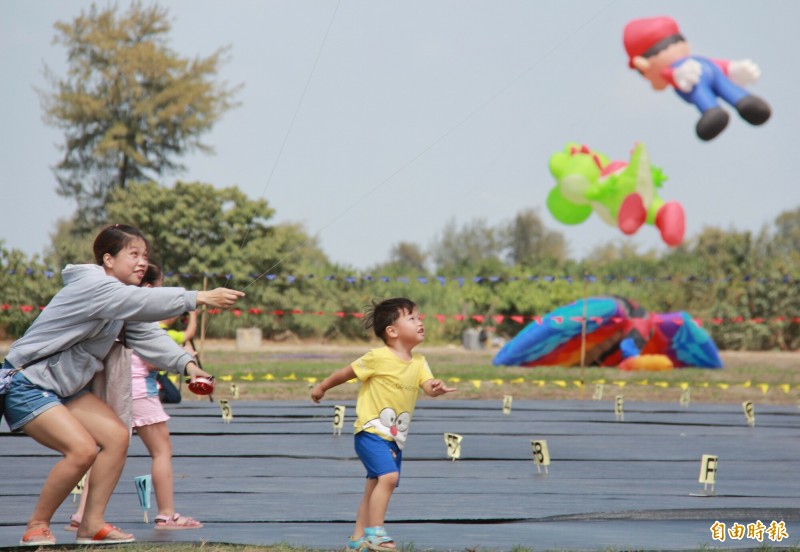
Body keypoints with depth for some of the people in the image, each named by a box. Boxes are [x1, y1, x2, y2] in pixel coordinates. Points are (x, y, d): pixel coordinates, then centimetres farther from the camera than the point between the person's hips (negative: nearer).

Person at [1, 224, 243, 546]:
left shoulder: (121, 298, 11)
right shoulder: (93, 287, -20)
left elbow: (147, 335, 0)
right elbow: (146, 302, -35)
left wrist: (186, 363, -16)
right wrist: (199, 299, -39)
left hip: (64, 386, 10)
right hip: (26, 383, -10)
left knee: (116, 437, -2)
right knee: (82, 450, -22)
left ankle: (92, 525, 2)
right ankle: (36, 528, -6)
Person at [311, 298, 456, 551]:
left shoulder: (418, 362, 4)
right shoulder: (378, 358, -13)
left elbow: (428, 386, -9)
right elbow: (346, 373, -1)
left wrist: (437, 388, -33)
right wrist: (322, 387, 11)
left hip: (394, 438, 7)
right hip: (371, 432, -7)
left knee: (375, 487, 14)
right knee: (389, 476, -24)